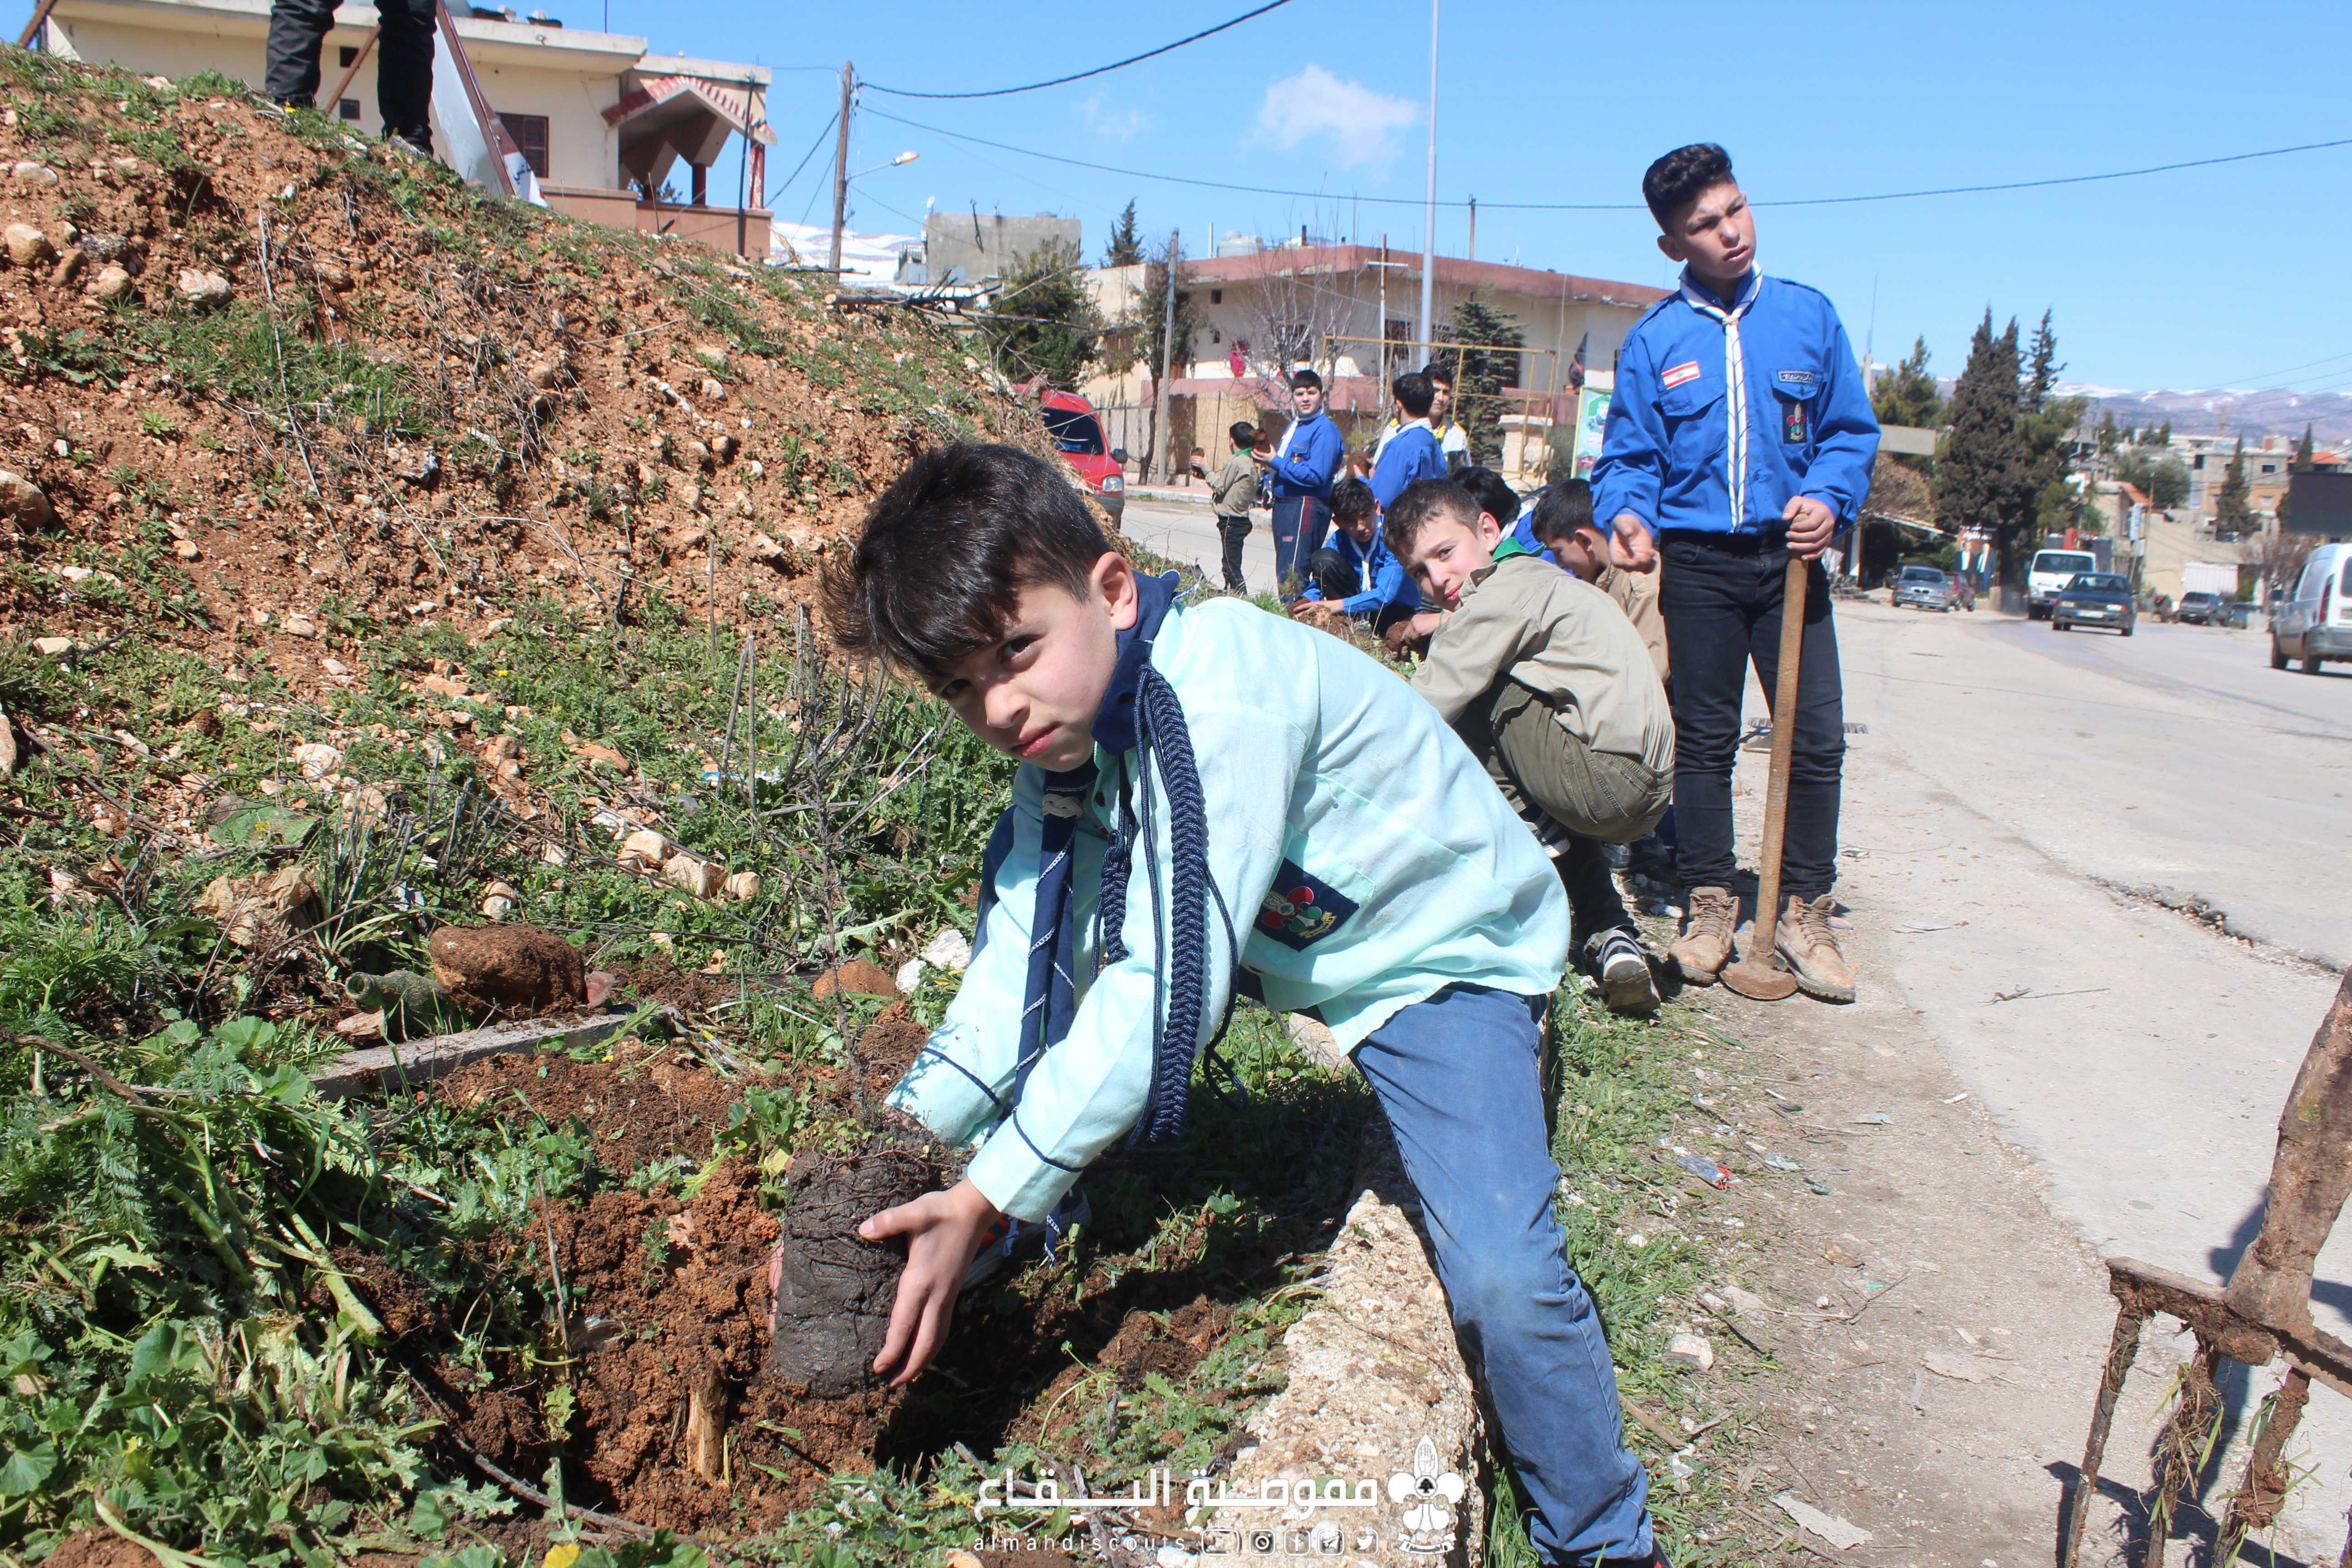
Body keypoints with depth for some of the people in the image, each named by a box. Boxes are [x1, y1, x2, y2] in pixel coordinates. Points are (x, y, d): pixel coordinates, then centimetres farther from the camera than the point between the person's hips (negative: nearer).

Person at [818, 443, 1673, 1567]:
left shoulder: (1228, 695, -35)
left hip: (1437, 950, -7)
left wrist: (985, 1198, -37)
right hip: (1277, 939, 8)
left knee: (1501, 1276, -23)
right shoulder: (1064, 725, -10)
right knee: (1028, 872, -5)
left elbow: (1167, 982, -38)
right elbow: (1028, 957, -13)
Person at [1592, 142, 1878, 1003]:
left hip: (1790, 556, 1)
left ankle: (1804, 911, 11)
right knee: (1704, 739, 5)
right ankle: (1710, 907, 17)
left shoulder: (1808, 315, 5)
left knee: (1816, 737, -2)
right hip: (1696, 562, -1)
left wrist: (1829, 497, -10)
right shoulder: (1653, 340, 2)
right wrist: (1627, 513, -16)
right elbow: (1630, 456, 4)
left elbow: (1851, 430, 8)